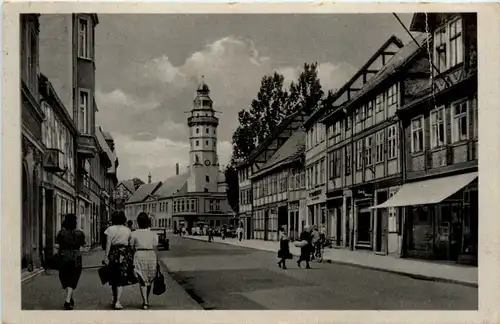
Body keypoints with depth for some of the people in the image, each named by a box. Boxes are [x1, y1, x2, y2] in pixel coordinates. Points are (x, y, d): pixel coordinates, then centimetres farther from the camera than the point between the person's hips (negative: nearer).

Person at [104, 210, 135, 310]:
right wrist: (131, 256, 7)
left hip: (113, 253, 1)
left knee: (114, 278, 16)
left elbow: (108, 244, -5)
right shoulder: (127, 230, 2)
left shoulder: (110, 229, -1)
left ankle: (114, 299, 25)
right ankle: (117, 301, -8)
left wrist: (106, 256, -2)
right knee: (122, 278, 0)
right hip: (125, 253, -1)